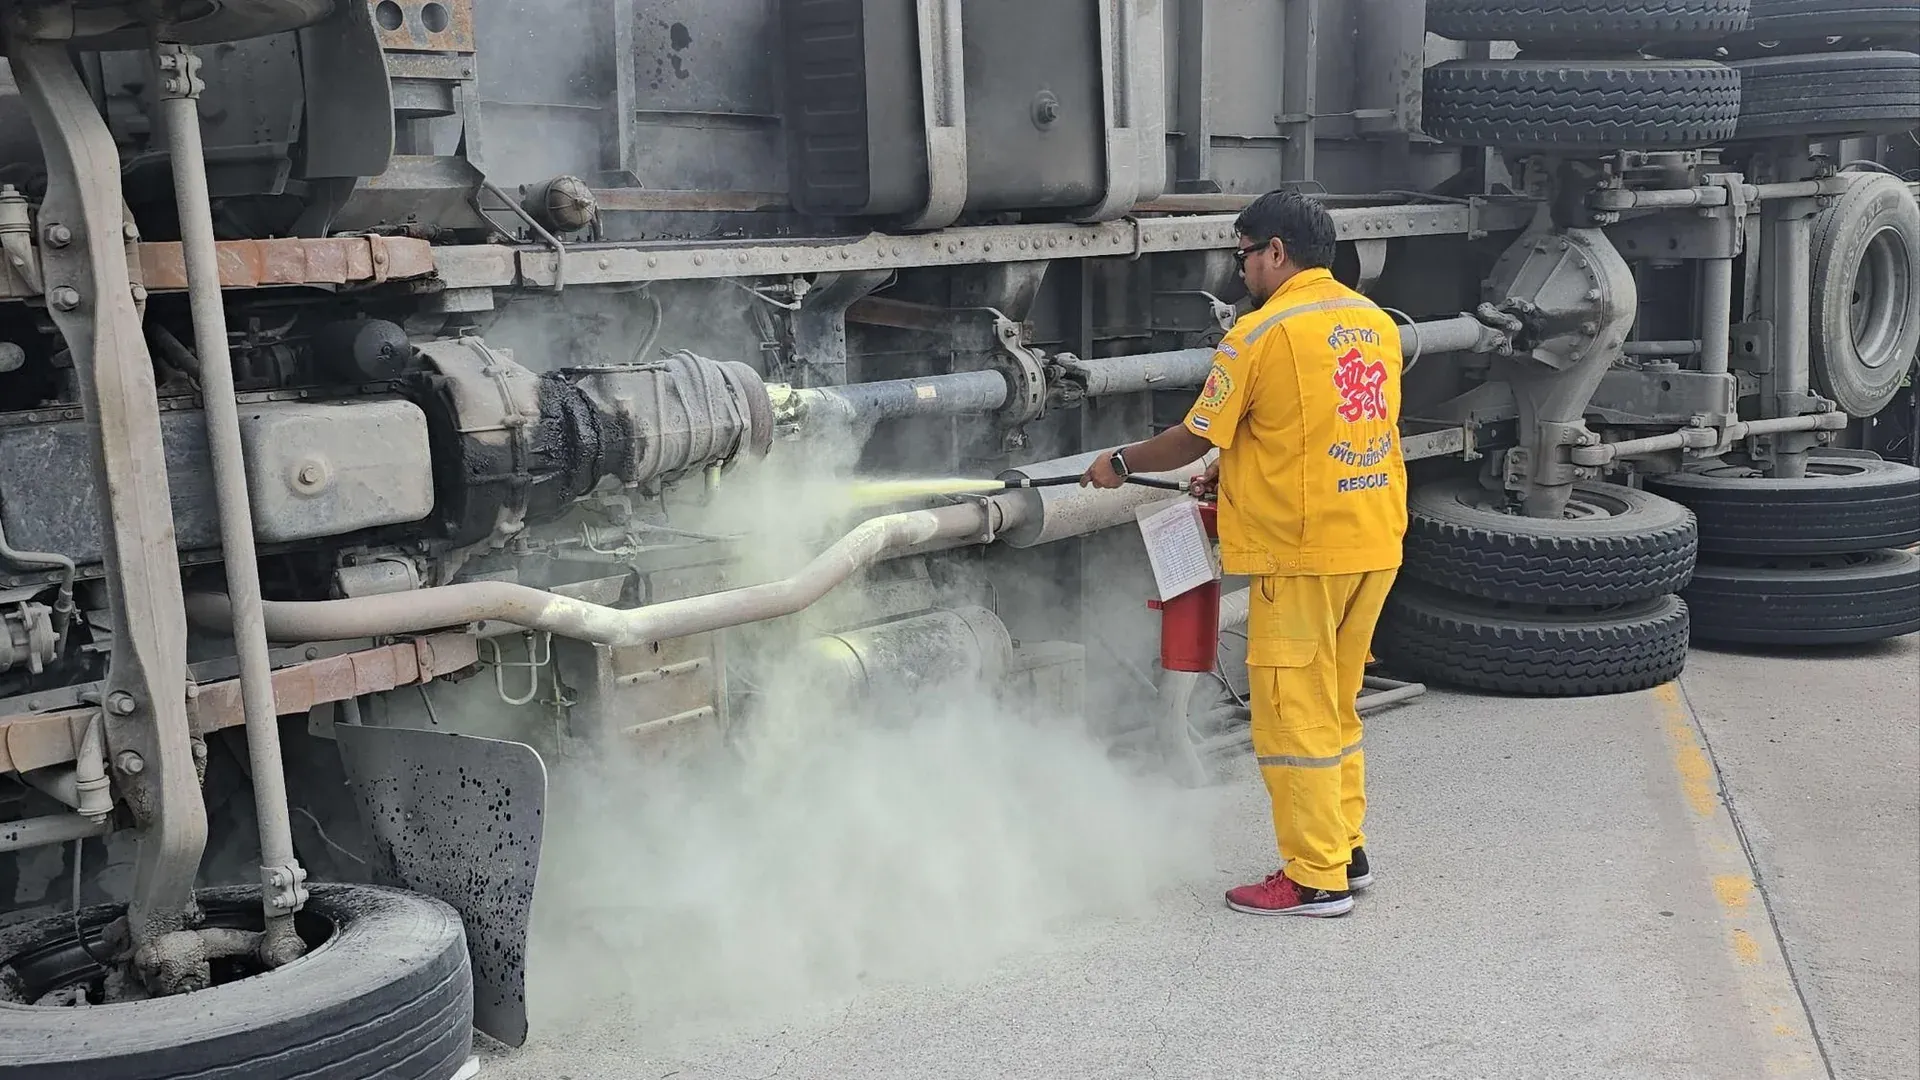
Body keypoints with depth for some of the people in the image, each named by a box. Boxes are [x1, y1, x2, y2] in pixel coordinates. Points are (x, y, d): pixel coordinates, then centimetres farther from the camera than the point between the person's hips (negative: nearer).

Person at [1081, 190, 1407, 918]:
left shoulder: (1261, 333, -12)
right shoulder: (1377, 324, 10)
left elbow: (1194, 439, -6)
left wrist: (1121, 464, 10)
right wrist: (1236, 477, 24)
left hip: (1302, 552, -8)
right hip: (1375, 544, 8)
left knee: (1294, 714, 1)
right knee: (1336, 708, 19)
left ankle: (1315, 880, 6)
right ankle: (1346, 850, 26)